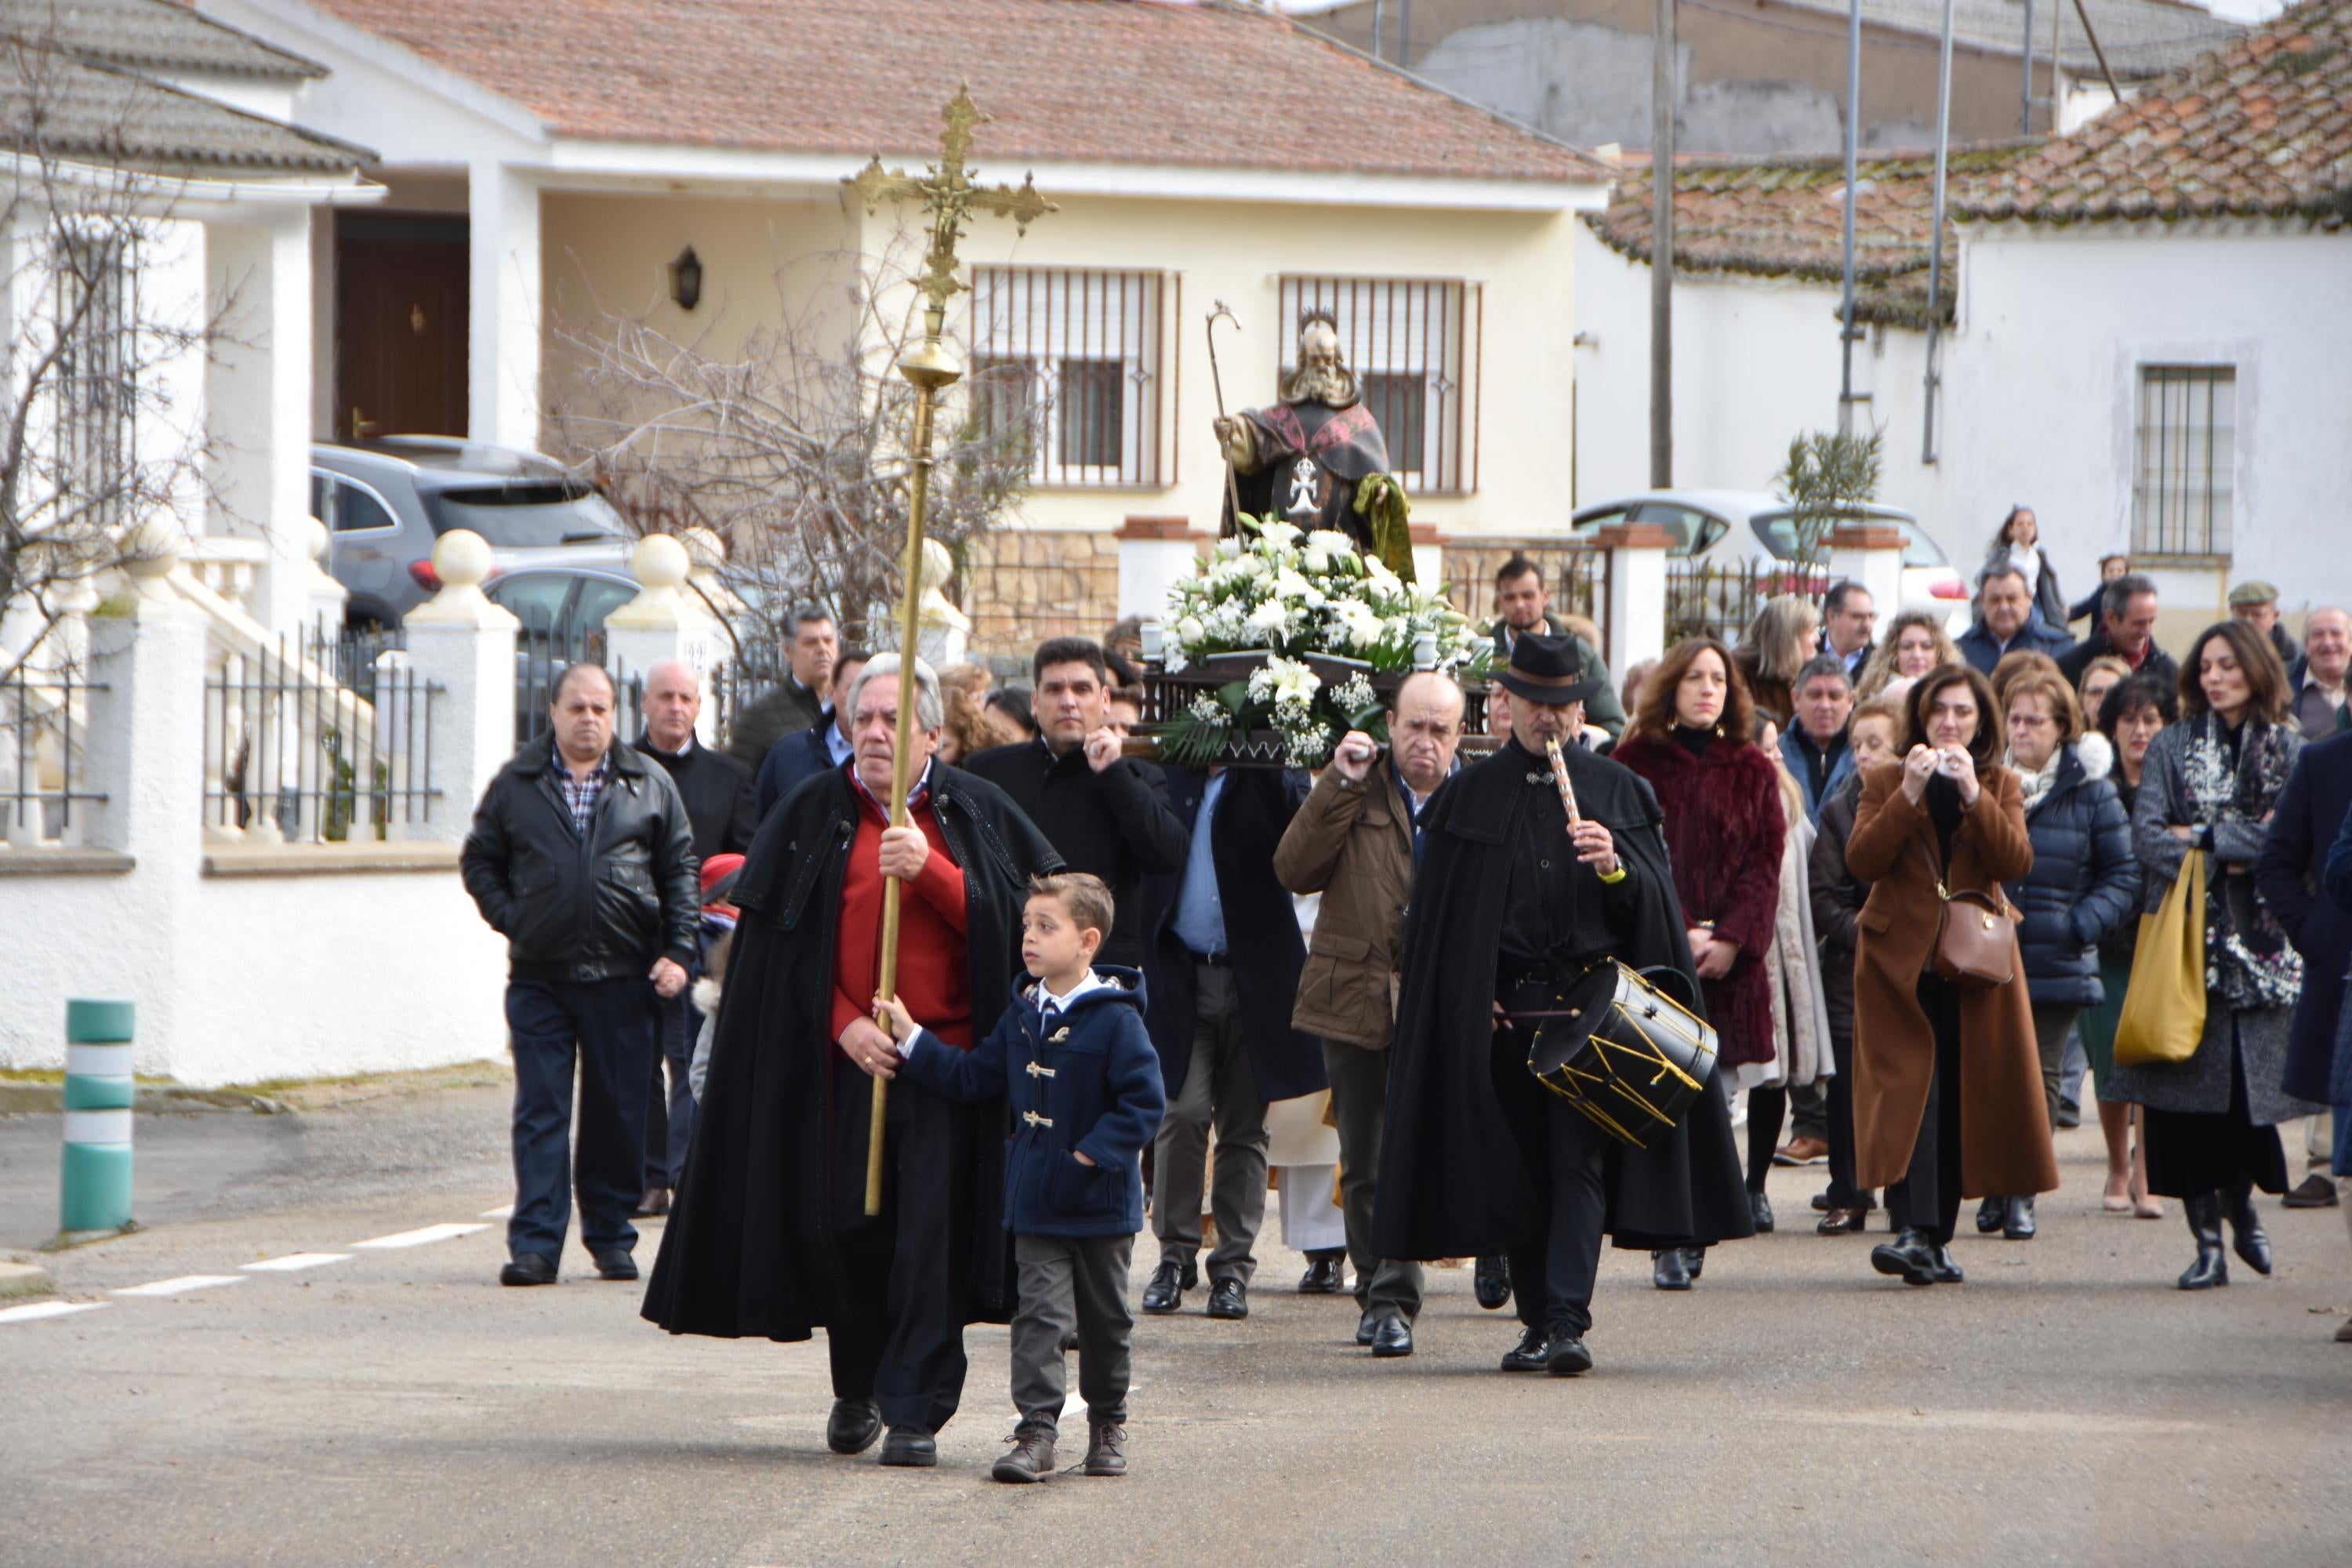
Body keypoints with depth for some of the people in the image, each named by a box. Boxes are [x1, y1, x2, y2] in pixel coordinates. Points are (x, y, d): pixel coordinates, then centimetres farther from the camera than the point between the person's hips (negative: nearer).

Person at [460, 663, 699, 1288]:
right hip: (540, 978, 0)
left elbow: (681, 871, 8)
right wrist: (510, 919, 1)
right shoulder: (515, 785, 8)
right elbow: (479, 861, 15)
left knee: (619, 1114, 4)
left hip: (624, 979, 0)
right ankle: (535, 1245, -4)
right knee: (540, 1115, -4)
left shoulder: (649, 785, 7)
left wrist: (678, 952, -1)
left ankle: (611, 1236, 16)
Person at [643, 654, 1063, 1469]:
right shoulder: (815, 813, 5)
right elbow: (787, 939, 3)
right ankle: (857, 1387, 23)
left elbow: (1001, 920, -2)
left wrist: (929, 869, -17)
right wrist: (844, 1022, -9)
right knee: (845, 1225, 2)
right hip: (842, 1050, 1)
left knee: (930, 1232, -8)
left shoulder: (975, 814, 5)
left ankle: (915, 1410, -3)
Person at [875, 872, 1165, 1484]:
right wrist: (912, 1041, 6)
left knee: (1105, 1319, 11)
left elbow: (1144, 1101, -16)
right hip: (1036, 1203, 4)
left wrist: (1093, 1155, -21)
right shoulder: (1022, 1016, 6)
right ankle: (1036, 1431, -9)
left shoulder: (1115, 1019, -14)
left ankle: (1108, 1423, 27)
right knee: (1039, 1314, -5)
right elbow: (974, 1077, 13)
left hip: (1102, 1206, -4)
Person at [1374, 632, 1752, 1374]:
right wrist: (1471, 995, -1)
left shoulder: (1617, 792, 9)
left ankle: (1567, 1320, -19)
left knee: (1580, 1161, -12)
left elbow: (1655, 905, 4)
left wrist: (1615, 866, -16)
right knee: (1517, 1168, 5)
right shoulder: (1469, 796, 10)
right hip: (1502, 1007, 2)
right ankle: (1538, 1320, 15)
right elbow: (1436, 916, 10)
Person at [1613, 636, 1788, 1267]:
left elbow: (1764, 861, 6)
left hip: (1732, 953, 2)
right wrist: (1678, 932, -11)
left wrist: (1731, 938, -7)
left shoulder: (1752, 770, 12)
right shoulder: (1634, 763, 4)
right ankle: (1671, 1244, -8)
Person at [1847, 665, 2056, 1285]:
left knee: (1961, 1096, 2)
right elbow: (1862, 860, -7)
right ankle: (1915, 1230, -26)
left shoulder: (2001, 786, 11)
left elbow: (2015, 862, -6)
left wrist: (1973, 793, -15)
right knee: (1911, 1088, -15)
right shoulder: (1885, 781, 8)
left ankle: (1936, 1235, 11)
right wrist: (1908, 795, -15)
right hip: (1902, 960, -2)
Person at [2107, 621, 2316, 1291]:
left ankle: (2240, 1201, 26)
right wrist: (2225, 857, -12)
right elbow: (2146, 835, -2)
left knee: (2249, 1086, -1)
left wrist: (2206, 838, -8)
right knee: (2190, 1089, -7)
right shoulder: (2172, 747, 9)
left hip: (2262, 941, 0)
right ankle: (2207, 1237, -3)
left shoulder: (2289, 751, 8)